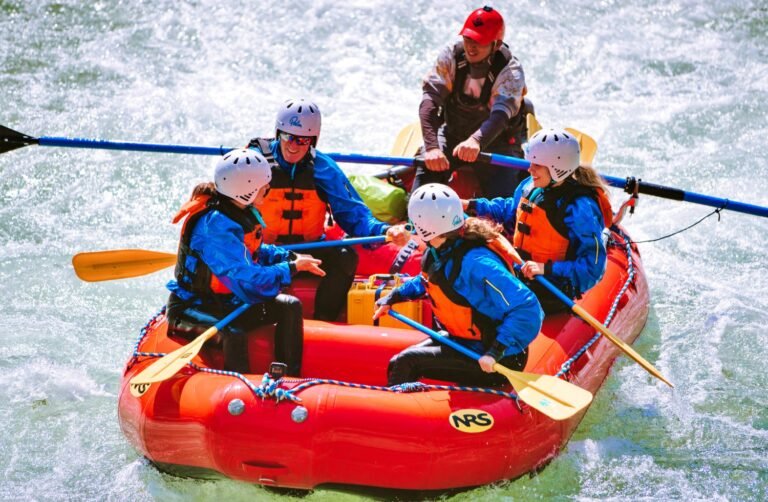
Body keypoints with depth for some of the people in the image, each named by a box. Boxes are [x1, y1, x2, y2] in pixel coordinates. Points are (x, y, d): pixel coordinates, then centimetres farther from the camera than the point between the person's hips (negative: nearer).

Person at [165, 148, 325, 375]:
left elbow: (255, 252, 19)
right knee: (233, 335, -38)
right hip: (191, 310, -10)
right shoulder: (216, 227, -30)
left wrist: (290, 257, 2)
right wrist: (291, 268, -23)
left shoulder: (243, 212, 0)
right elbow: (247, 282, -35)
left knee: (289, 306, 1)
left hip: (227, 300, 10)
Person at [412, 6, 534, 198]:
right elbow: (430, 98, -26)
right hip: (452, 134, 2)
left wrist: (476, 140, -63)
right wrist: (431, 146, -43)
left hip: (496, 139, -2)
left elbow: (501, 114, -40)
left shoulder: (510, 70, -23)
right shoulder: (451, 56, -16)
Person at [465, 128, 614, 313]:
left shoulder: (580, 208, -21)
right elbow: (508, 213, 26)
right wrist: (471, 206, 15)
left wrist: (546, 269, -32)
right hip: (519, 270, 9)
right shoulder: (530, 187, 3)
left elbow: (592, 267, -24)